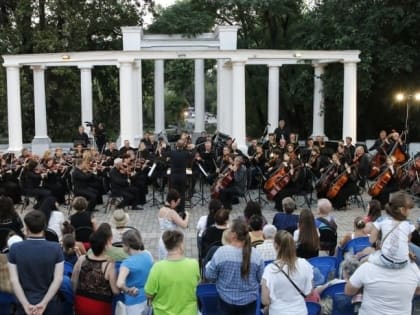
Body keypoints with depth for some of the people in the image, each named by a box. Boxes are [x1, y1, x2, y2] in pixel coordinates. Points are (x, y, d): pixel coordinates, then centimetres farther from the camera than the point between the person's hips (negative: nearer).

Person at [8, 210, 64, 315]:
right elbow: (58, 279, -14)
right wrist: (44, 303, -15)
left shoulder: (15, 248, -7)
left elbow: (14, 280, -11)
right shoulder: (56, 248, -9)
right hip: (50, 304, 0)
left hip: (25, 305, 0)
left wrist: (26, 305, -14)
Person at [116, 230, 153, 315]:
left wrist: (127, 290, -23)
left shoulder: (128, 263, -26)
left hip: (135, 301, -7)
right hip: (148, 297, 7)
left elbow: (120, 284, -40)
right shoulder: (148, 255, -5)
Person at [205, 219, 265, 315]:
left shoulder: (221, 252, -18)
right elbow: (261, 278, -2)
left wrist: (208, 265, 11)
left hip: (227, 299, -1)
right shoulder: (255, 254, -13)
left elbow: (210, 276, -9)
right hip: (249, 300, 1)